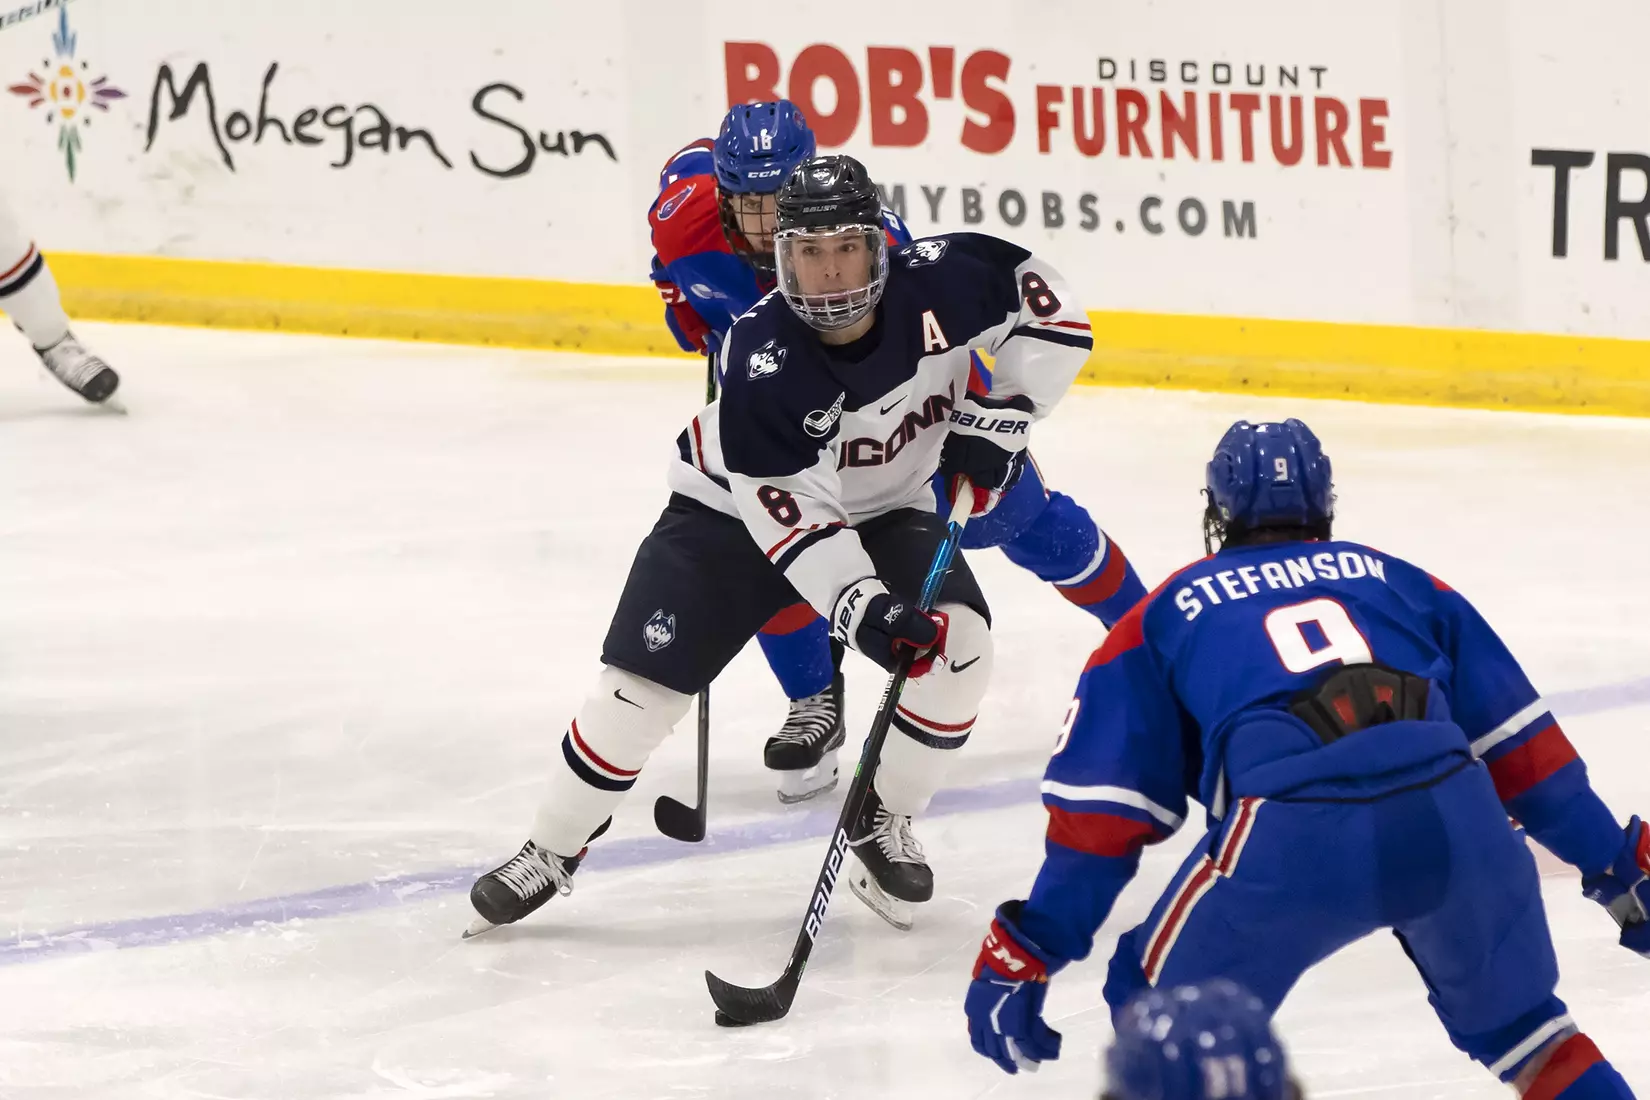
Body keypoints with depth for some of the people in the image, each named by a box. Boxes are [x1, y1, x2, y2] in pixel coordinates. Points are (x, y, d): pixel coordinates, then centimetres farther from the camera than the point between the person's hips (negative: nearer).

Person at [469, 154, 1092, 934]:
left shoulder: (939, 285, -25)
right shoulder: (759, 361, -33)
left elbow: (1050, 308, -10)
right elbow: (791, 516, -32)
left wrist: (995, 418, -20)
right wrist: (862, 608, -43)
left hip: (886, 508, 3)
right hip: (737, 510, -3)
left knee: (959, 644, -21)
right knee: (643, 681, -10)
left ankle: (884, 823, 2)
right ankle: (550, 852, 9)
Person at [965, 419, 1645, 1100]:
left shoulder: (1163, 617, 25)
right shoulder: (1401, 583, 31)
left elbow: (1103, 809, 19)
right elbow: (1520, 743, 27)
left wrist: (1024, 957, 21)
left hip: (1294, 837, -3)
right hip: (1454, 814, 3)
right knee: (1518, 1024, 25)